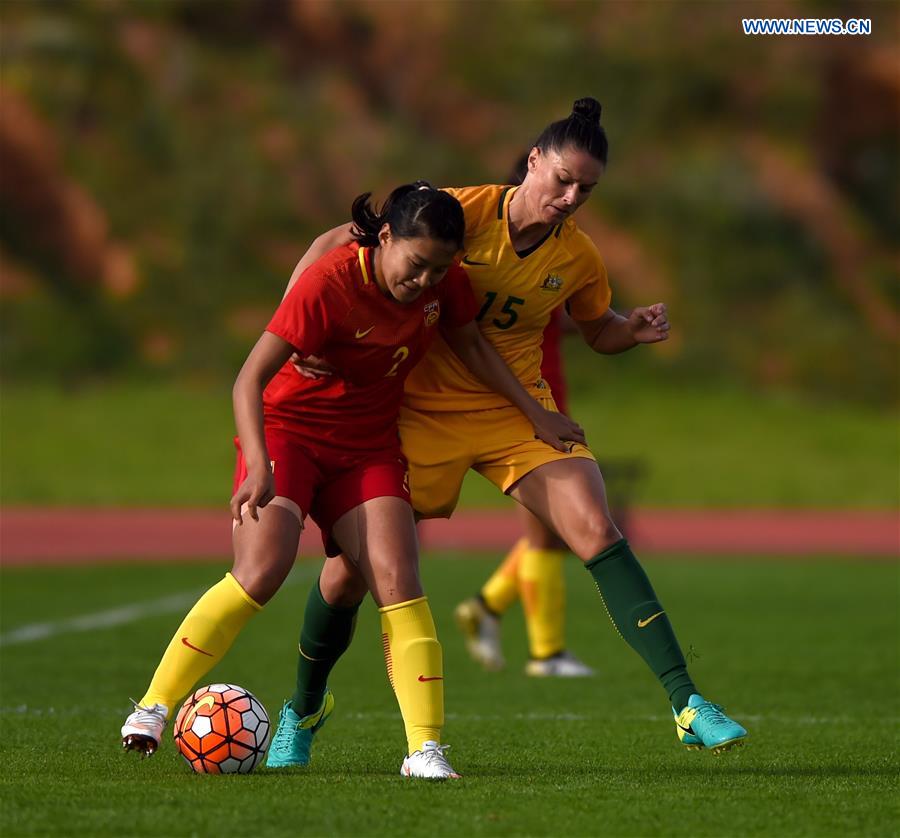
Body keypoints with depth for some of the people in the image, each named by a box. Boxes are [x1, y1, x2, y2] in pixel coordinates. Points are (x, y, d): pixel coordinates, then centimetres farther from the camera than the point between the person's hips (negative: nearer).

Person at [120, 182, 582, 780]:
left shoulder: (445, 284, -7)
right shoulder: (331, 283, -24)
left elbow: (471, 344, 14)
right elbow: (251, 378, -25)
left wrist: (536, 414, 13)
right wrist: (259, 466, -36)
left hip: (369, 445, 5)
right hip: (287, 427, -4)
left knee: (397, 580, -15)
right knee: (263, 568, -25)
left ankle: (426, 749, -15)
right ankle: (154, 708, -16)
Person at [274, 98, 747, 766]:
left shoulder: (578, 259, -4)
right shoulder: (462, 211, -16)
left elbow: (599, 331, 17)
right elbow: (337, 245, -11)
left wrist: (637, 330, -7)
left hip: (517, 409, 2)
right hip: (420, 409, -2)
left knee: (599, 533, -16)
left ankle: (686, 704, -15)